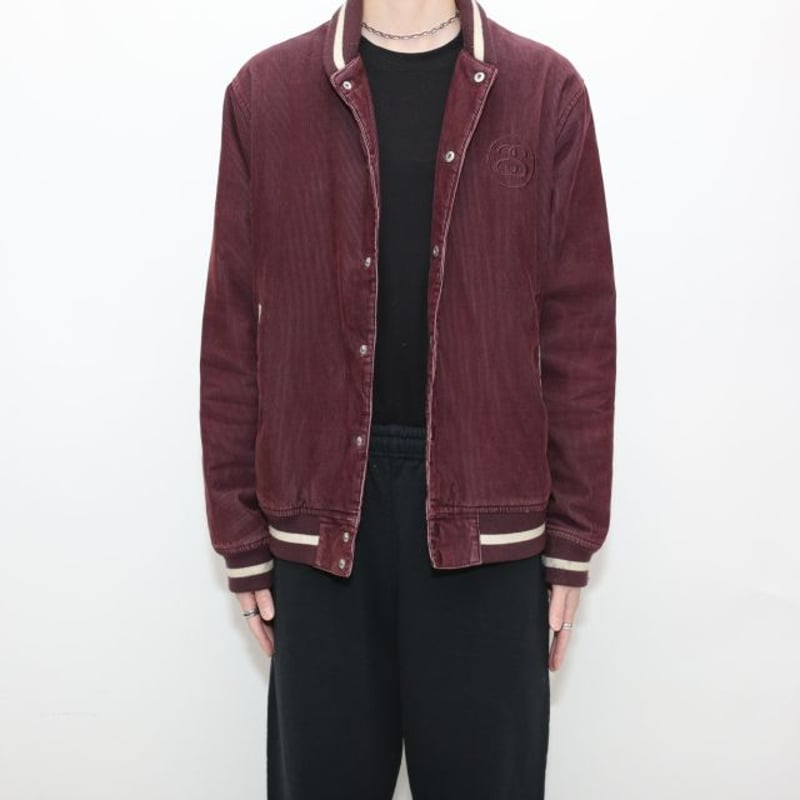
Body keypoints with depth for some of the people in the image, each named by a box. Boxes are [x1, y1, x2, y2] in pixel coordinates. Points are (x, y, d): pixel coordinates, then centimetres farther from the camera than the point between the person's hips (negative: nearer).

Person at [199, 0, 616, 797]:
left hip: (488, 514, 0)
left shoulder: (547, 90, 2)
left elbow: (580, 329, 1)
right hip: (322, 506, 1)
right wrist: (242, 539, 4)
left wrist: (572, 542, 1)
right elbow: (233, 331, 3)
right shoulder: (263, 92, 3)